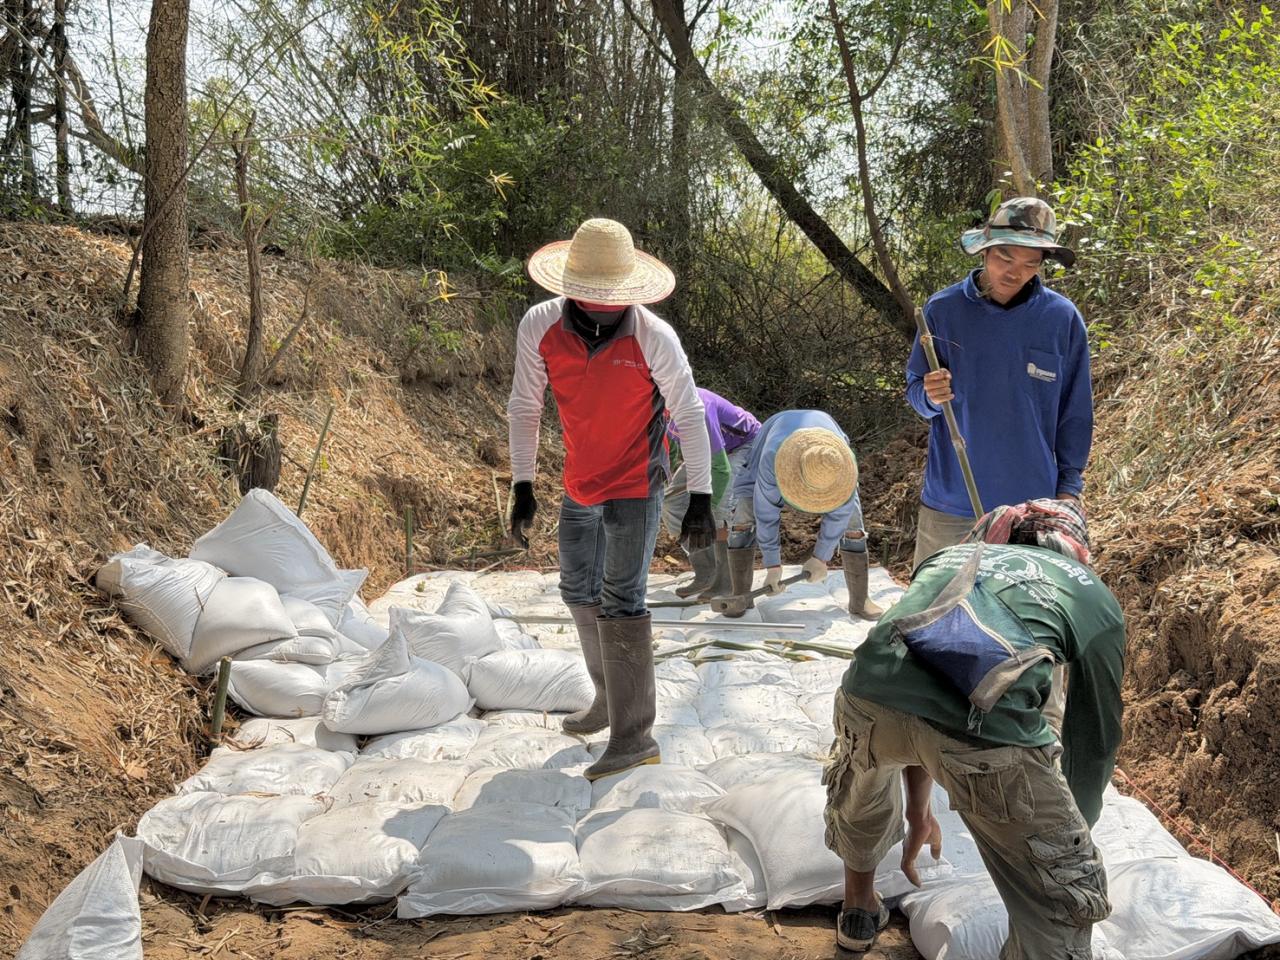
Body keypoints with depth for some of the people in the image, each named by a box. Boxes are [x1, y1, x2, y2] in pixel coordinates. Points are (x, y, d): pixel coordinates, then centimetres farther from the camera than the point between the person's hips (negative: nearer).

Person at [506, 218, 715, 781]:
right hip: (580, 487, 6)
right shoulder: (539, 327, -13)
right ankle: (611, 698, 37)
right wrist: (522, 486, -2)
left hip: (635, 488, -5)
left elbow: (689, 417, -14)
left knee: (620, 601, -11)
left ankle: (634, 735, -4)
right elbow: (523, 407, -2)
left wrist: (701, 500, -15)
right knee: (579, 593, 17)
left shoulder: (654, 338, -22)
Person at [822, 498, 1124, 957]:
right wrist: (1072, 835, 54)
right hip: (983, 729, -4)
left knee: (861, 783, 41)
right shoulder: (1094, 595, 28)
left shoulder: (950, 555, 37)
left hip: (871, 693, 5)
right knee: (1061, 903, 20)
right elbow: (1094, 736, 34)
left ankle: (859, 912, 61)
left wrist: (919, 812, 59)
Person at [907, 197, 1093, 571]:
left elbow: (1075, 411, 5)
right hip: (949, 502, 0)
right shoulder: (943, 309, -4)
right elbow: (915, 390, 3)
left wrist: (1068, 487, 3)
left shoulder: (1063, 318, -2)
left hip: (1032, 503, 0)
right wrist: (930, 396, -20)